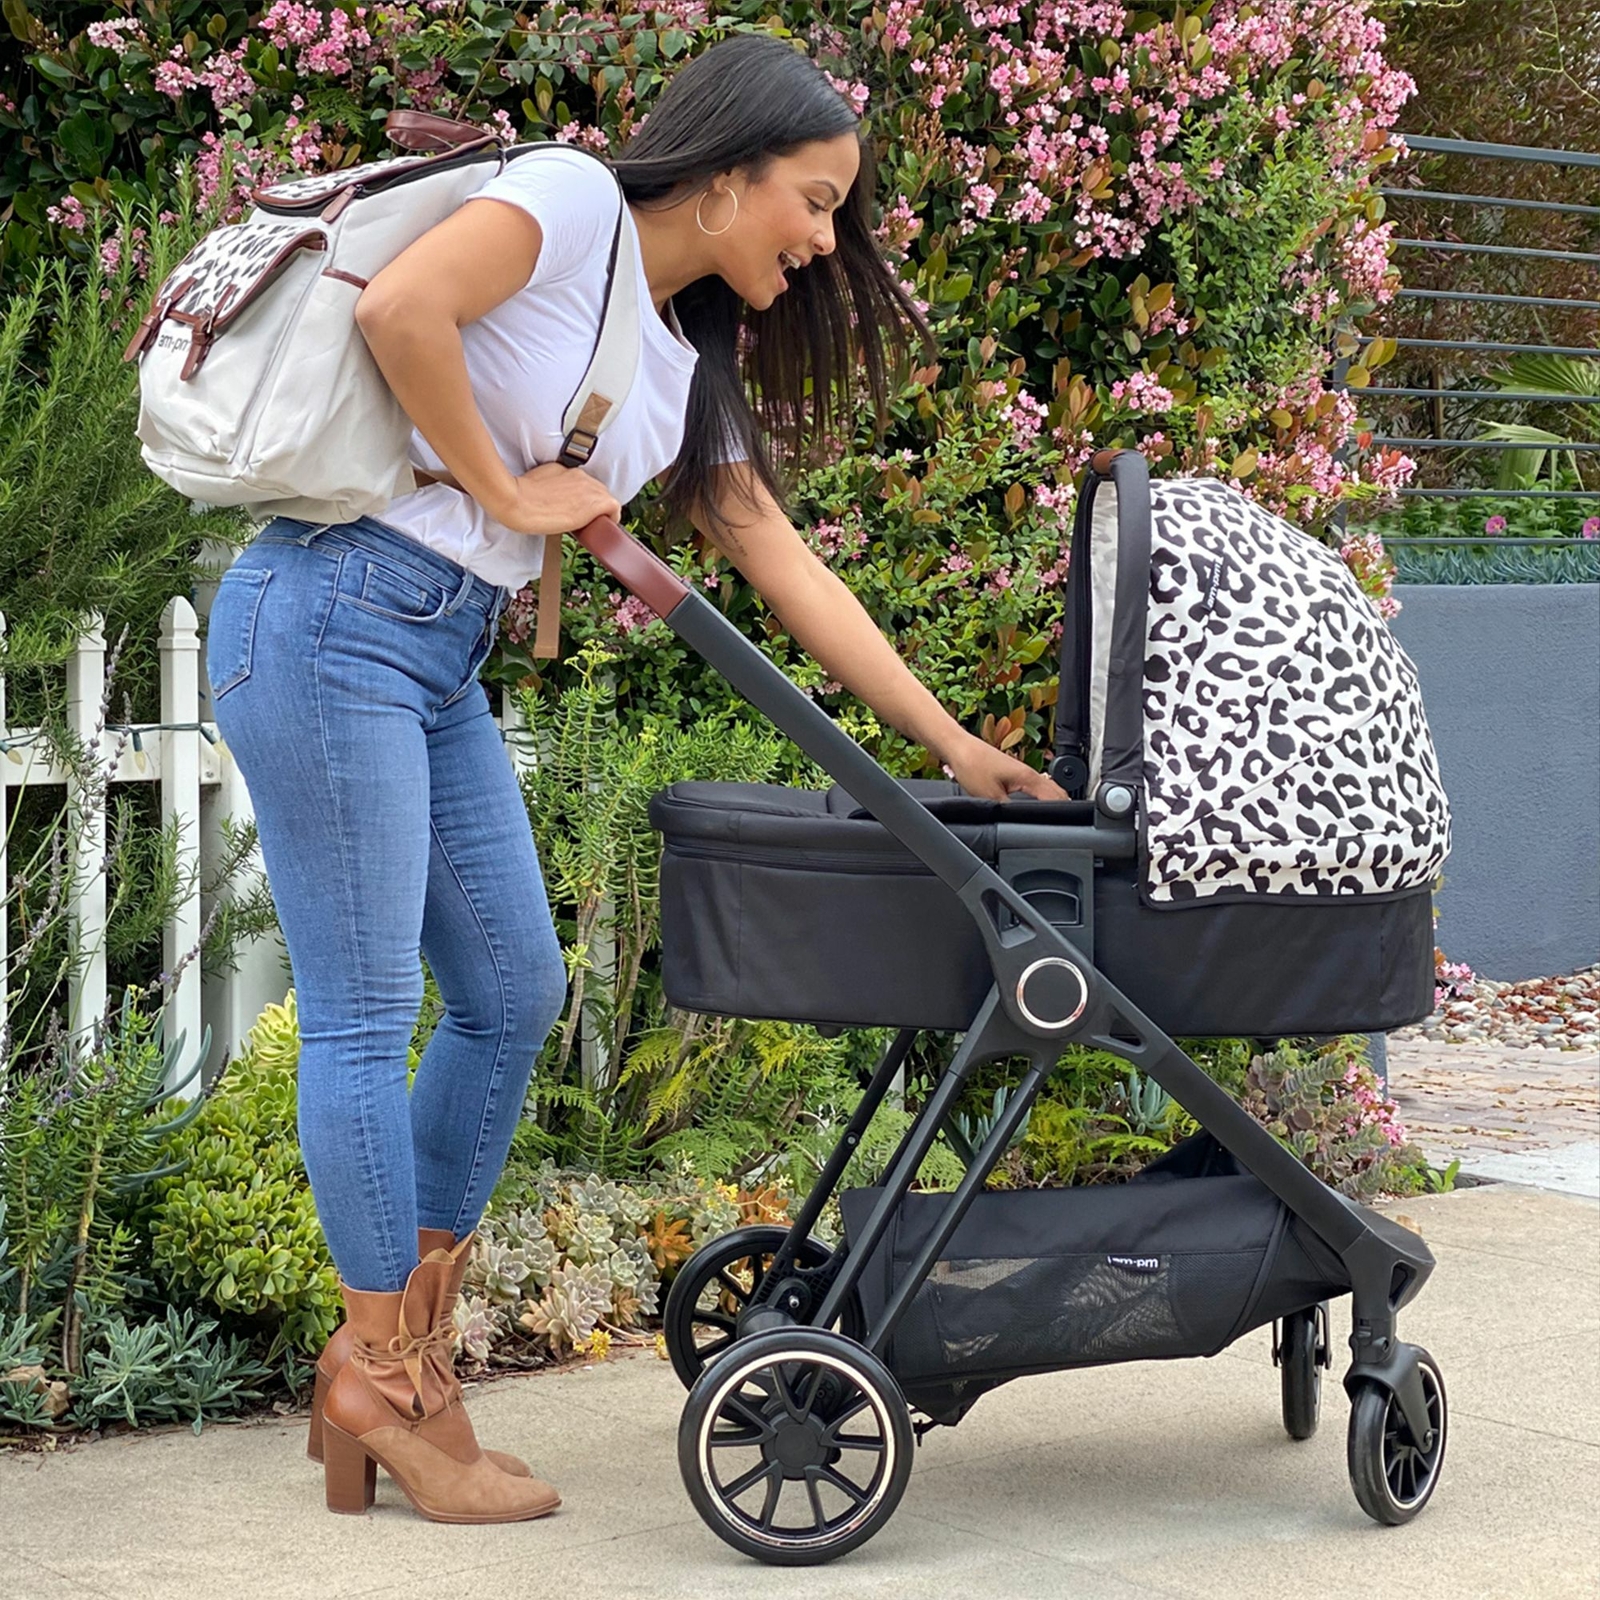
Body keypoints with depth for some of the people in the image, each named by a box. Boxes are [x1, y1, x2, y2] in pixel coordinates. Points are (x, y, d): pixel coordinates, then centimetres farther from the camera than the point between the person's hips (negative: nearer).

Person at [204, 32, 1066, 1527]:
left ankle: (402, 1356, 19)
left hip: (440, 663, 9)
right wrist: (507, 493, -12)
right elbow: (399, 310, -23)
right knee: (363, 1013, -3)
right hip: (331, 615, -9)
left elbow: (787, 570, 19)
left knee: (513, 993, 10)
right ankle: (380, 1378, 8)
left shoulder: (689, 367, 17)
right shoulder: (572, 200, -7)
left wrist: (952, 742, 19)